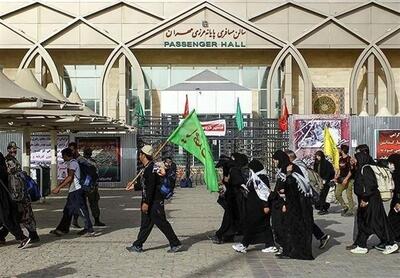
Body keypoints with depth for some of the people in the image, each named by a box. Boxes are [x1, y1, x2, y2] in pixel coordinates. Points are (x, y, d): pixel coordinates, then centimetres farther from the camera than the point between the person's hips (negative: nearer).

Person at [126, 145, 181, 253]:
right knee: (145, 224, 13)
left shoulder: (151, 168, -19)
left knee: (162, 223, -3)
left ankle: (176, 244, 6)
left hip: (155, 202, -10)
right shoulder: (148, 167, 13)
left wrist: (146, 203, -22)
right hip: (151, 202, 10)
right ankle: (138, 246, 20)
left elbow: (151, 187, -23)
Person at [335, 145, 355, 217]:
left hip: (348, 180, -8)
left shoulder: (348, 159, -11)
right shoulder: (340, 159, 13)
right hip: (341, 179, 8)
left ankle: (350, 211, 2)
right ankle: (345, 207, 15)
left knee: (349, 196, -5)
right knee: (337, 193, 4)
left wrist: (346, 179, -21)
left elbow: (351, 171, -14)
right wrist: (337, 177, 9)